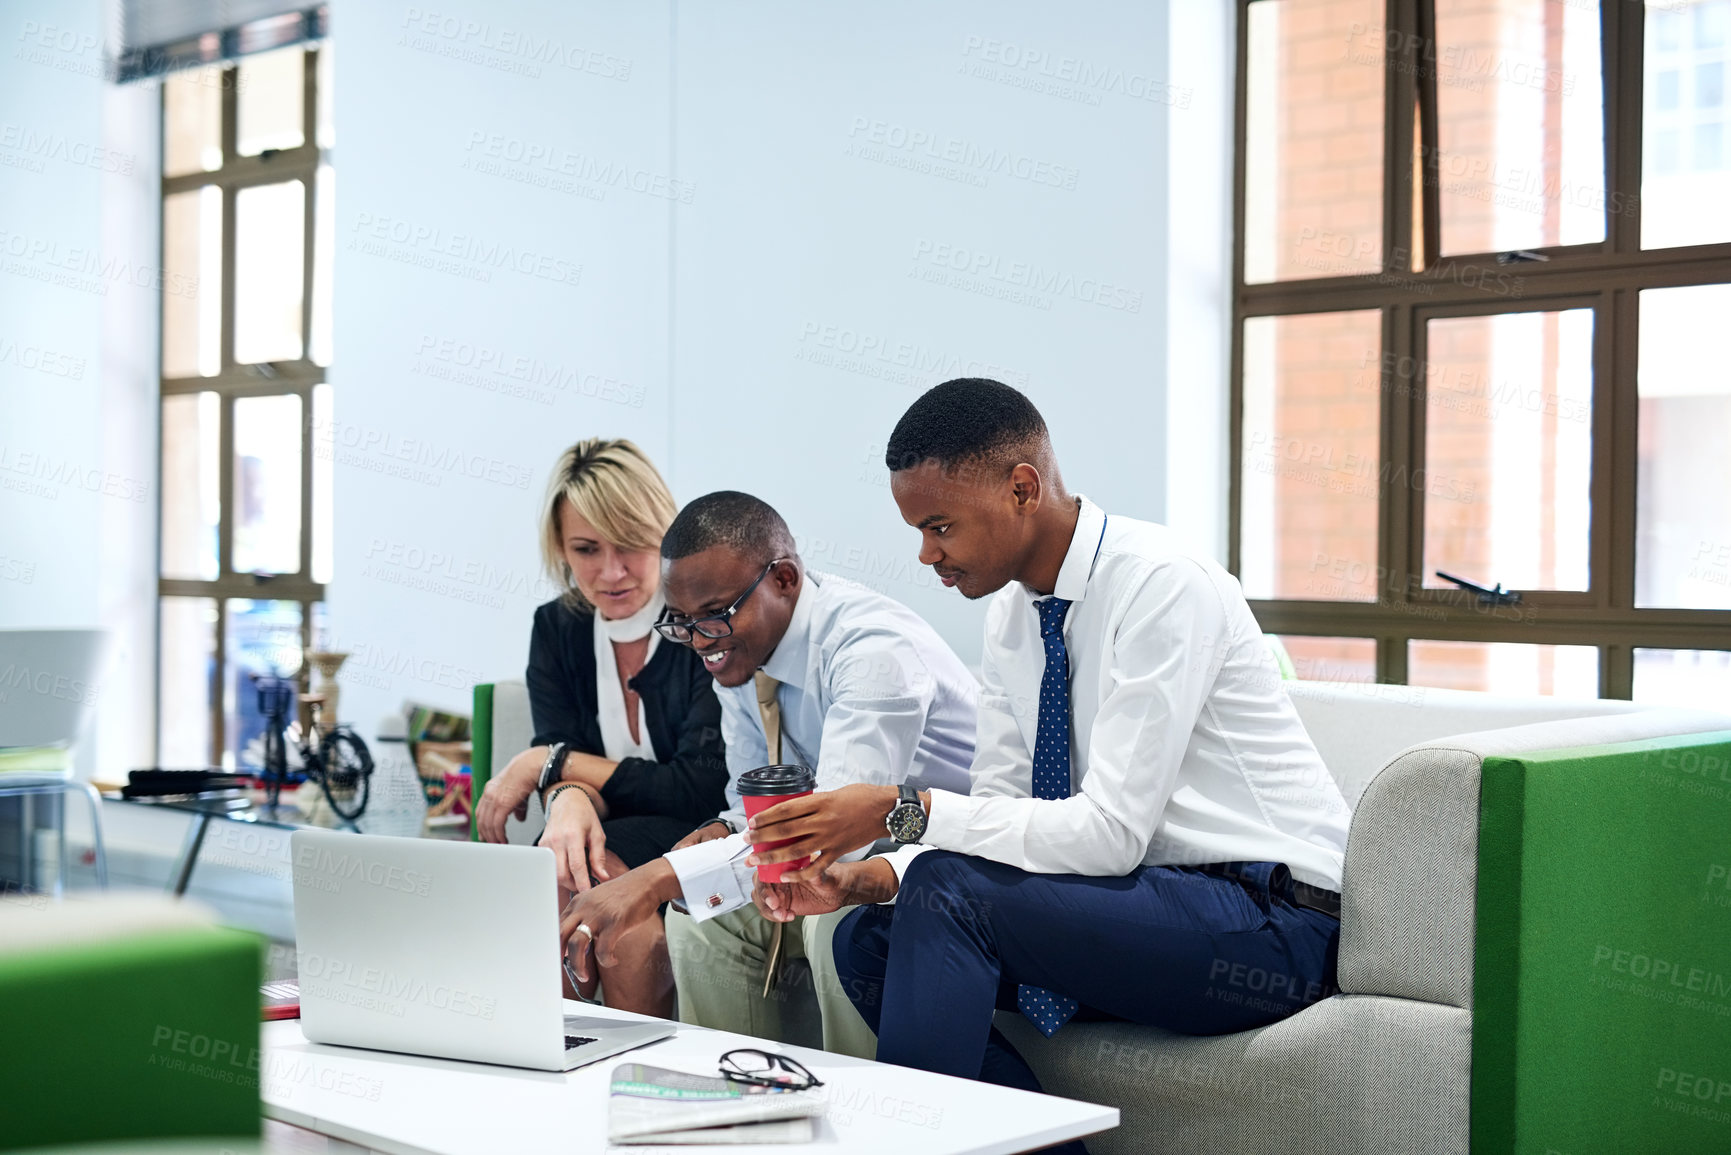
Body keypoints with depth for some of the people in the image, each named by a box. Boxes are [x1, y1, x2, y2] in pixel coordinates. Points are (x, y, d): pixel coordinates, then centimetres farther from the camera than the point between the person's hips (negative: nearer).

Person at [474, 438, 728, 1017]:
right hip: (610, 835, 4)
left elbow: (700, 789, -18)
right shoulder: (556, 627, 4)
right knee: (563, 866, -28)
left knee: (607, 877, -31)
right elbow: (556, 748, -3)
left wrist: (550, 762, -14)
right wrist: (570, 799, -30)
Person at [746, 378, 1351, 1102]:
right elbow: (1002, 808, 8)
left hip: (1270, 926, -8)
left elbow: (1111, 831, -24)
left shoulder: (1163, 585, -19)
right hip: (1147, 902, 9)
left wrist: (904, 810, -23)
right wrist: (862, 878, -8)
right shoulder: (1012, 611, 6)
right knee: (868, 940, -1)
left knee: (949, 894, -24)